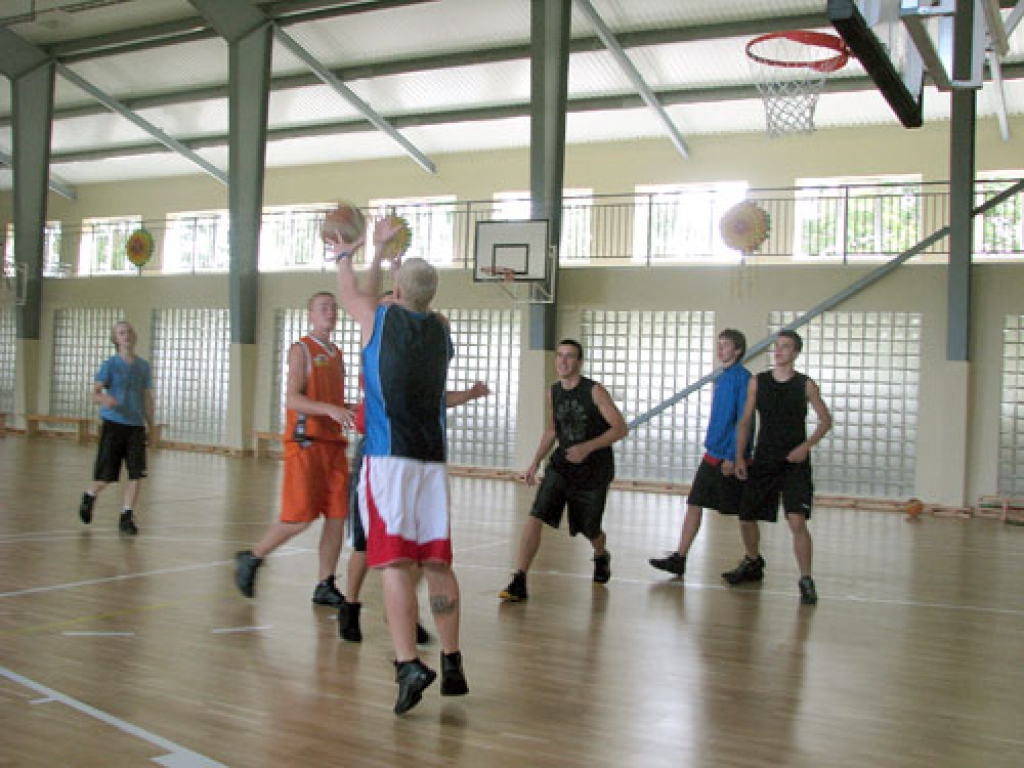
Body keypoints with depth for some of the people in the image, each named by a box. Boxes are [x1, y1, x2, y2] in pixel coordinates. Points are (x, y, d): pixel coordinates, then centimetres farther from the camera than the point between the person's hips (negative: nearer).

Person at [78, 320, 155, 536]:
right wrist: (104, 399, -30)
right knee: (106, 476, 2)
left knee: (136, 474, -6)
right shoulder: (110, 364, -1)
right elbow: (95, 393, -7)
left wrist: (151, 427, 14)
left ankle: (126, 517, 4)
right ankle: (89, 496, 34)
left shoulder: (143, 366, 10)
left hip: (136, 425, 3)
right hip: (113, 424, -3)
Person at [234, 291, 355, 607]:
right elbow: (292, 399, -15)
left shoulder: (336, 354, 18)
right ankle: (251, 558, 14)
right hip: (305, 442, -7)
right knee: (300, 518, -8)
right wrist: (330, 409, -27)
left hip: (333, 444, 7)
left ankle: (325, 587, 9)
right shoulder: (301, 350, -4)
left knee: (337, 516, 1)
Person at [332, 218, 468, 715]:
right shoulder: (441, 330, 12)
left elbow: (350, 294, 24)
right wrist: (380, 249, 44)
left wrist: (345, 255, 43)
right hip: (433, 459, 4)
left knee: (396, 562, -8)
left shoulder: (379, 319, 1)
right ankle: (452, 666, 15)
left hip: (388, 458, -4)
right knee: (437, 562, 9)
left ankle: (408, 665, -18)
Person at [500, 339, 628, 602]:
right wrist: (536, 462, 7)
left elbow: (620, 428, -16)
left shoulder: (594, 391, -14)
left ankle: (601, 556, 51)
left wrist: (587, 447, -27)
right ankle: (518, 582, -16)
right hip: (562, 465, 3)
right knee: (535, 516, -18)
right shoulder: (553, 393, 3)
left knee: (590, 530, 12)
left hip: (594, 470, -3)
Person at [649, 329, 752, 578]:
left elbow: (743, 421, -17)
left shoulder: (742, 378, -13)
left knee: (742, 512, 3)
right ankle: (679, 559, 7)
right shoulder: (721, 377, 13)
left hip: (730, 457, -8)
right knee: (694, 504, 4)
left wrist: (732, 457, -19)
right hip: (712, 455, 8)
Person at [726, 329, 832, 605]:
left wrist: (806, 446, -11)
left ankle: (806, 580, -5)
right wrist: (739, 457, 0)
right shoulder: (758, 382, 4)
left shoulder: (805, 385, -2)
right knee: (746, 518, 9)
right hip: (763, 461, 3)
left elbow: (825, 420, 4)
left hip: (794, 463, -3)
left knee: (797, 521, -17)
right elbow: (745, 421, 8)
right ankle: (753, 563, 37)